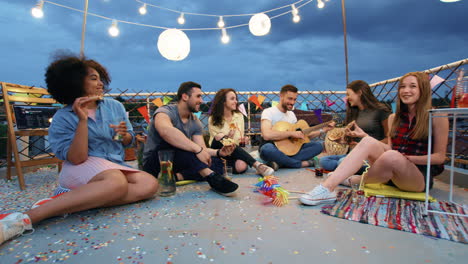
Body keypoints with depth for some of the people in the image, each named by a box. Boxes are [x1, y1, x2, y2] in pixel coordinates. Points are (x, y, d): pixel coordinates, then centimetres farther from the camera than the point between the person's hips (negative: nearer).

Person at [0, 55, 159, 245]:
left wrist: (124, 135, -9)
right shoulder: (62, 118, -3)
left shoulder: (115, 106, 8)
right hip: (83, 169, -5)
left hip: (117, 167, 5)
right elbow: (77, 159, -15)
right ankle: (25, 219, -35)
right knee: (117, 183, -39)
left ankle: (67, 201, -26)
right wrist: (82, 120, -21)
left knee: (150, 185, -27)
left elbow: (128, 141, 14)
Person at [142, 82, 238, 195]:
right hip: (154, 163, -6)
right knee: (174, 140, -35)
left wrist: (218, 152, -24)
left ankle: (177, 176, -25)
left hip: (179, 163, 7)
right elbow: (165, 131, -41)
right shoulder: (165, 112, -17)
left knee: (217, 164, -11)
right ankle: (211, 177, -39)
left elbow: (203, 149, -3)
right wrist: (198, 149, -45)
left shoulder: (195, 123, 5)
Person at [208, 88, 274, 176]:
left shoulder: (239, 116, 9)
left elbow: (240, 137, 13)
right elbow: (216, 138, -4)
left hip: (234, 151, 0)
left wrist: (242, 139, -11)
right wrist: (226, 138, -25)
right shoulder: (213, 119, -1)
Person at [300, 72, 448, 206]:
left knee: (391, 156, -38)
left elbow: (439, 156, -2)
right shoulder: (393, 118, 14)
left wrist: (408, 158, -15)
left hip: (421, 177, -4)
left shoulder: (437, 118, -1)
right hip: (392, 174, 4)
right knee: (368, 141, -25)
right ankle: (327, 188, -38)